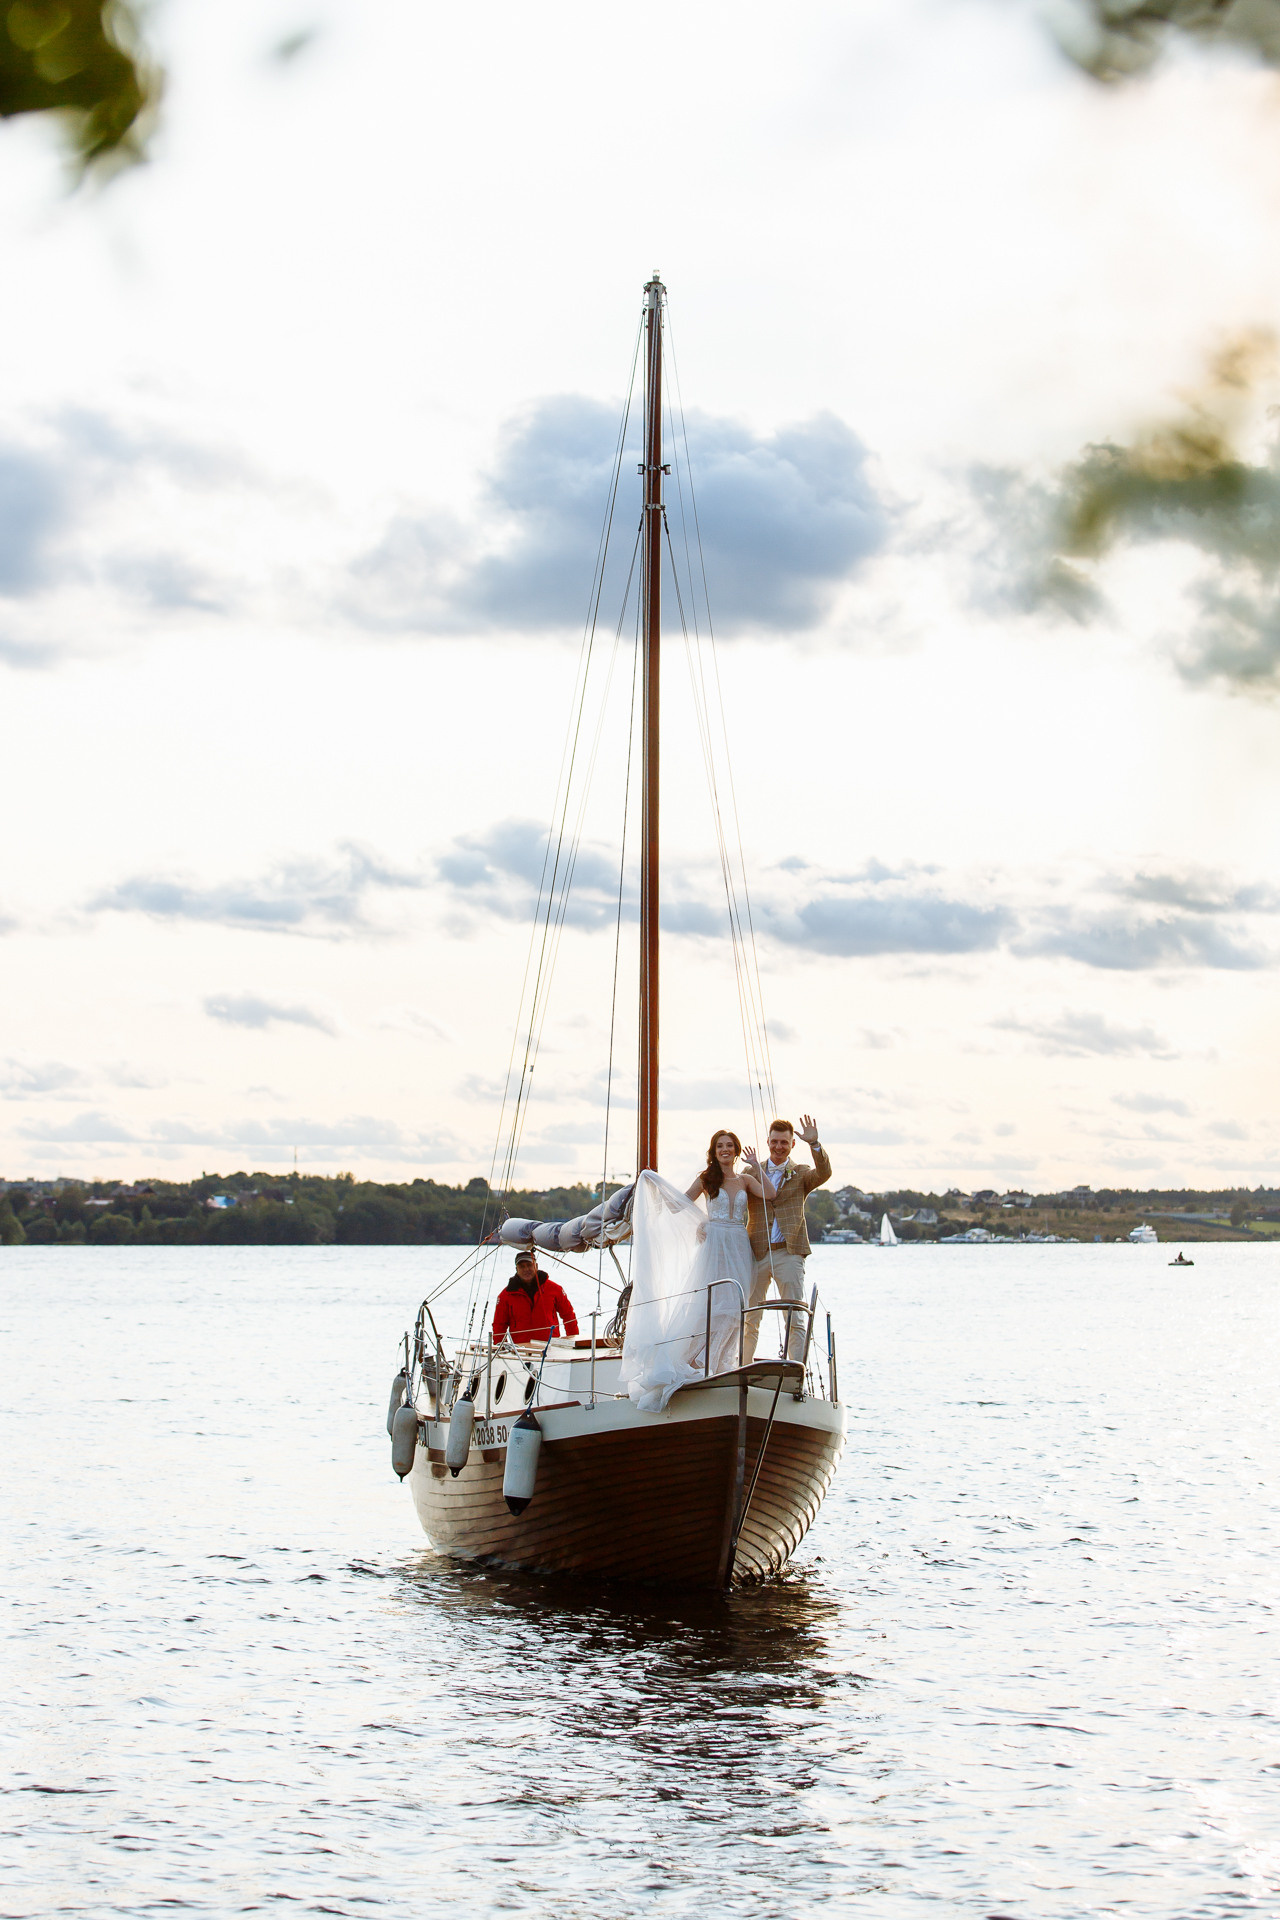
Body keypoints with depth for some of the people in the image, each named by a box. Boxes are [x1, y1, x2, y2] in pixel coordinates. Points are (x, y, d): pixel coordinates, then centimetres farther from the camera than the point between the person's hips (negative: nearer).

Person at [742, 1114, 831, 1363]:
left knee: (795, 1320, -6)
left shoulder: (801, 1175, 9)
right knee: (749, 1319, 6)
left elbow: (824, 1174, -13)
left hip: (788, 1253, -2)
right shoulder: (751, 1172, 13)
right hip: (756, 1253, 2)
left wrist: (814, 1144, -25)